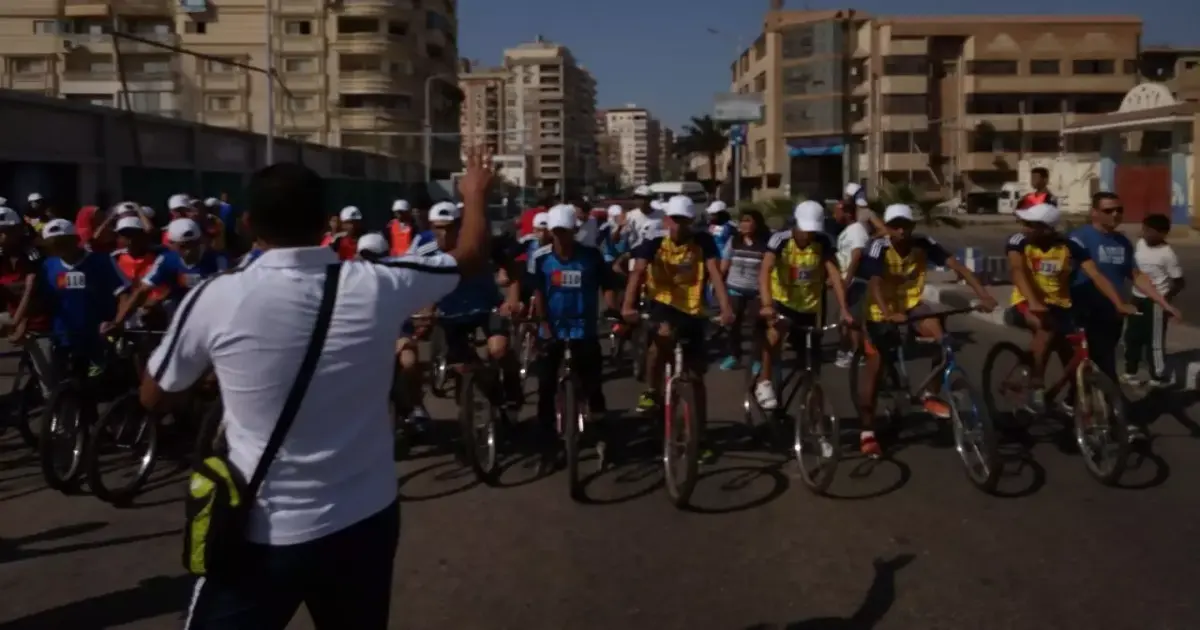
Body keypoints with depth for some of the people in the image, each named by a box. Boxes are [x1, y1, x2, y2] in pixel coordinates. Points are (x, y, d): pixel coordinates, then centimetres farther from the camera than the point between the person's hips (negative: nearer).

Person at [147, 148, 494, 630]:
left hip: (263, 536, -2)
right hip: (366, 523, 3)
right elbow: (471, 258, 8)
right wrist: (476, 193, 26)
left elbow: (153, 399, 1)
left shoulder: (216, 299, -16)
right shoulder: (376, 286, -11)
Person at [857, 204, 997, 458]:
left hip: (911, 304, 3)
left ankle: (931, 396, -3)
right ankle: (867, 432, 10)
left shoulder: (922, 244, -15)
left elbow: (956, 266, -22)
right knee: (874, 367, -1)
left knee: (942, 337, -25)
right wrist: (888, 314, -54)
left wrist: (982, 294, -34)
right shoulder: (879, 248, -23)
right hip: (883, 310, -2)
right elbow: (874, 284, -36)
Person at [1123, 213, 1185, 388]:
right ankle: (1130, 372, 31)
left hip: (1155, 302, -7)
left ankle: (1159, 377, 17)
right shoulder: (1140, 244, 1)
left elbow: (1179, 282, -14)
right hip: (1138, 298, 7)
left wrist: (1165, 298, -20)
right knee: (1132, 336, 16)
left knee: (1154, 340, 2)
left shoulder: (1167, 254, -18)